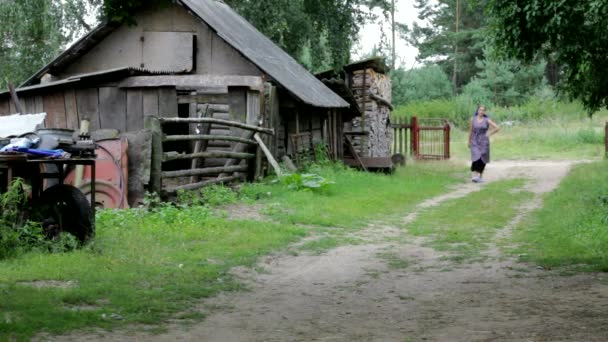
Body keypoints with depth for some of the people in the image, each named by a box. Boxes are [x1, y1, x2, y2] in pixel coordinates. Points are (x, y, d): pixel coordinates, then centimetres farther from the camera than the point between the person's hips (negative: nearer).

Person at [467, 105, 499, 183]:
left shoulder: (487, 120, -2)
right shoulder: (473, 119, 2)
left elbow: (497, 128, 1)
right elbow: (470, 131, 10)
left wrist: (489, 134, -1)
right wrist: (469, 142, 13)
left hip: (484, 142, 0)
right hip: (475, 142, 0)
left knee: (482, 159, 2)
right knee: (476, 158, -15)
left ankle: (481, 176, 16)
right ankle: (474, 176, -20)